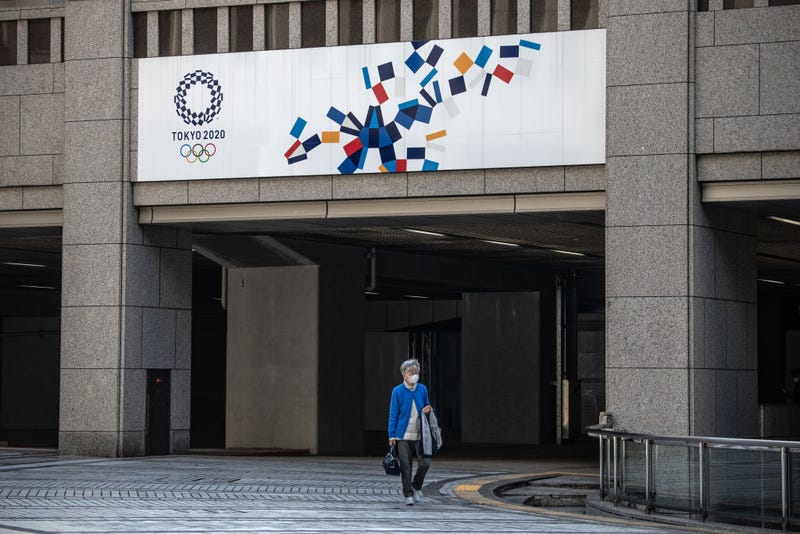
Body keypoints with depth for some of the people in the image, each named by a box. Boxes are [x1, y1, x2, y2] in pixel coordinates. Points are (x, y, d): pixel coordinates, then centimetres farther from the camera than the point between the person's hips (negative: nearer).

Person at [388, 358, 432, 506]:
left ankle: (416, 487, 20)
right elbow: (393, 414, -1)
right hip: (403, 436, -3)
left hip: (419, 435, 3)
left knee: (425, 463, -4)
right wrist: (391, 435, -5)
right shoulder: (397, 392, -3)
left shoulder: (423, 389, 7)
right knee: (406, 466, -3)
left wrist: (427, 410, -4)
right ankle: (408, 494, 7)